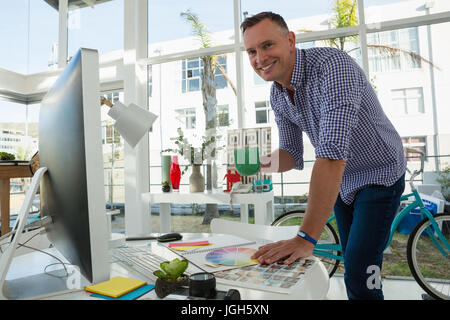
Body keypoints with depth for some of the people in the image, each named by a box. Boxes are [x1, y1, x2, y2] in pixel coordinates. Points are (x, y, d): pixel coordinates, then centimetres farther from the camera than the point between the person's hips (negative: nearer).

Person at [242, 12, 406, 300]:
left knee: (359, 278, -9)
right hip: (340, 182, 7)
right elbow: (292, 155, -2)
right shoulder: (277, 95, -5)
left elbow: (333, 153, -40)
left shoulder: (332, 65, -29)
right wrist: (262, 162, -25)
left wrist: (305, 239, -42)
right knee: (352, 264, 17)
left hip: (378, 176, -6)